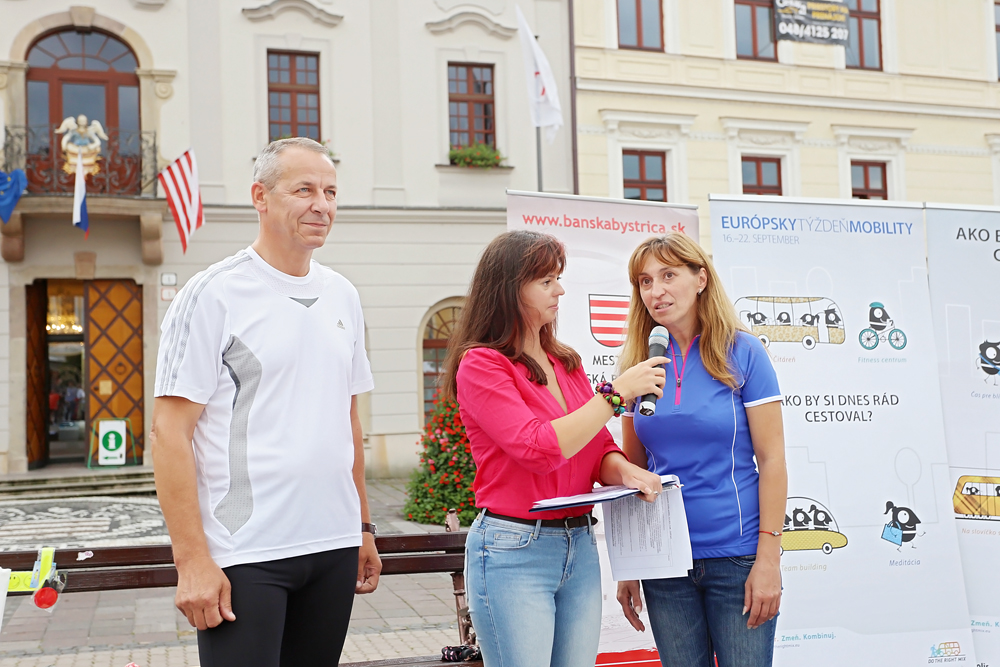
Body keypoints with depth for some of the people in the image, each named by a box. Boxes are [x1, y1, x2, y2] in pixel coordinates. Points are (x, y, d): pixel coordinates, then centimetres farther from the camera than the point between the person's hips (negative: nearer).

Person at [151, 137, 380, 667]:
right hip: (244, 557, -6)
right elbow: (169, 433, -11)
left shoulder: (342, 295, 11)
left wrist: (363, 526, 15)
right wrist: (191, 559, -16)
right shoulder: (213, 294, -8)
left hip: (335, 548, 6)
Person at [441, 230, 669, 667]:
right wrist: (618, 391, -16)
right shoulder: (481, 365, -9)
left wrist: (624, 471, -11)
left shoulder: (566, 364, 13)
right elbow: (539, 448, -20)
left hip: (580, 548, 7)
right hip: (513, 551, -6)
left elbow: (598, 449, 12)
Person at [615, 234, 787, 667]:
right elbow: (631, 469, 8)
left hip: (736, 558, -3)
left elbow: (772, 459, -6)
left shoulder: (742, 352, -5)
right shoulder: (638, 363, 4)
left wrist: (768, 559, -11)